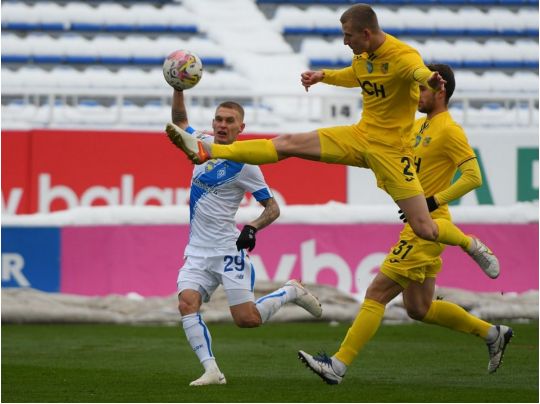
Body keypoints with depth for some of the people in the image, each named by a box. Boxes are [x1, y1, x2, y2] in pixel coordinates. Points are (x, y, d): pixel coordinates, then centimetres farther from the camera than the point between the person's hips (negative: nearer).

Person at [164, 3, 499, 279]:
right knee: (288, 144, -3)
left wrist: (430, 79, -71)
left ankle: (473, 246, 21)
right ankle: (206, 151, -5)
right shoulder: (363, 55, 2)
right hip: (360, 136, 7)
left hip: (390, 149, -7)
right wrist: (323, 76, 13)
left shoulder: (402, 55, -23)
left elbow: (419, 70, -48)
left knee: (425, 229, -9)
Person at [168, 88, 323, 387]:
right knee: (186, 304, -20)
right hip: (197, 251, 5)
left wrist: (253, 227, -22)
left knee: (246, 319, -9)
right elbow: (179, 120, 26)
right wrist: (178, 89, 13)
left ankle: (291, 292, 18)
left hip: (228, 249, -5)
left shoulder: (244, 164, -9)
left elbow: (272, 208, -5)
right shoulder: (203, 144, 7)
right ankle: (211, 371, -19)